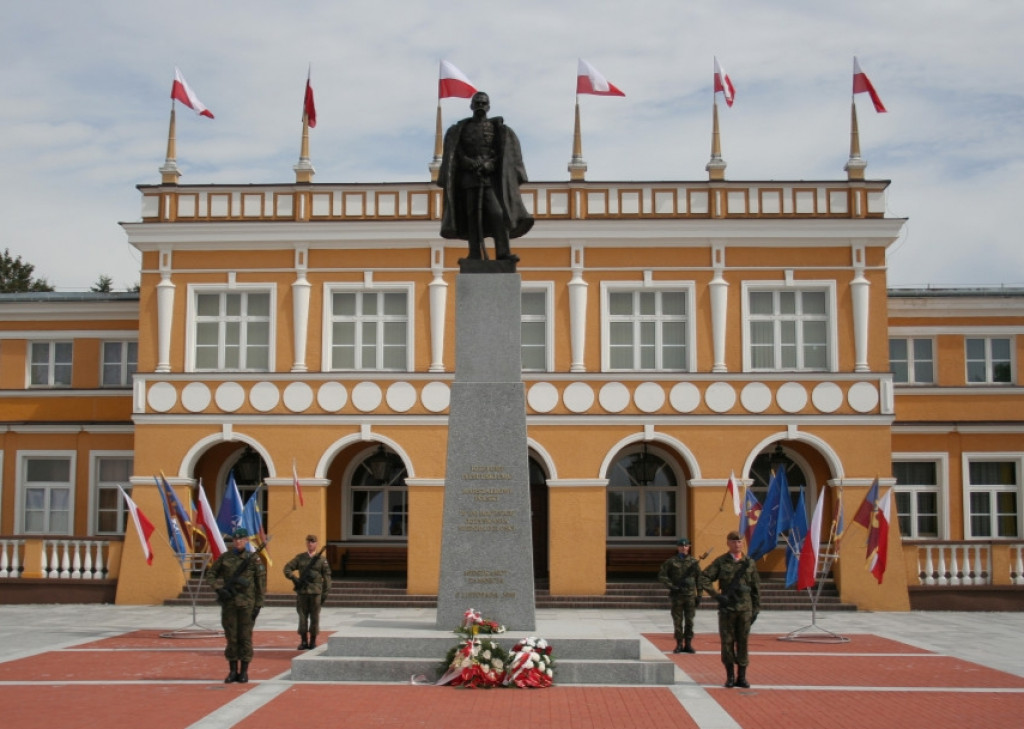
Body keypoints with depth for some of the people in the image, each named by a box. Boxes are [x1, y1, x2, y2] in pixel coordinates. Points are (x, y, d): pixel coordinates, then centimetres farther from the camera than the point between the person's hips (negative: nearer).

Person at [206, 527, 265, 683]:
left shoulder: (254, 558, -1)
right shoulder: (224, 557, 5)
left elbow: (261, 582, 0)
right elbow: (210, 574, 12)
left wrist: (258, 604, -5)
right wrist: (219, 588, -5)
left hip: (247, 603, -2)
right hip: (229, 602, 2)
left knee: (245, 637, 0)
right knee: (231, 637, 6)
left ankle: (244, 672, 7)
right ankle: (233, 671, 14)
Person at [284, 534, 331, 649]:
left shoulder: (321, 559, 4)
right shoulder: (299, 557, 9)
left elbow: (327, 577, 4)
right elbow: (287, 568, 9)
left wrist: (325, 592, -2)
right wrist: (294, 579, -7)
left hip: (316, 592, -1)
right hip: (302, 591, 2)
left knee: (314, 617, 0)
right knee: (302, 616, 3)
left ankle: (313, 641, 8)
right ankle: (304, 641, 10)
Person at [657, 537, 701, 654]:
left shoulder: (694, 562, 7)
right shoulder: (671, 562, 4)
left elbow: (699, 579, 7)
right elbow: (661, 576, 0)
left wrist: (699, 595, 3)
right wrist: (672, 586, -10)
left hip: (690, 595, 1)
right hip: (677, 596, -1)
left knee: (689, 621, 2)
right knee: (677, 621, 2)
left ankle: (688, 644, 10)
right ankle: (679, 644, 9)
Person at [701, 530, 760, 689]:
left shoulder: (749, 563, 7)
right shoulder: (721, 562, 3)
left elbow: (756, 588, 9)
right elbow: (704, 579, -2)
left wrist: (756, 609, 5)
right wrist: (717, 595, -11)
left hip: (745, 608, 1)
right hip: (727, 608, -1)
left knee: (743, 642, 3)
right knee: (727, 642, 2)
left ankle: (741, 677, 11)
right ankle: (730, 677, 11)